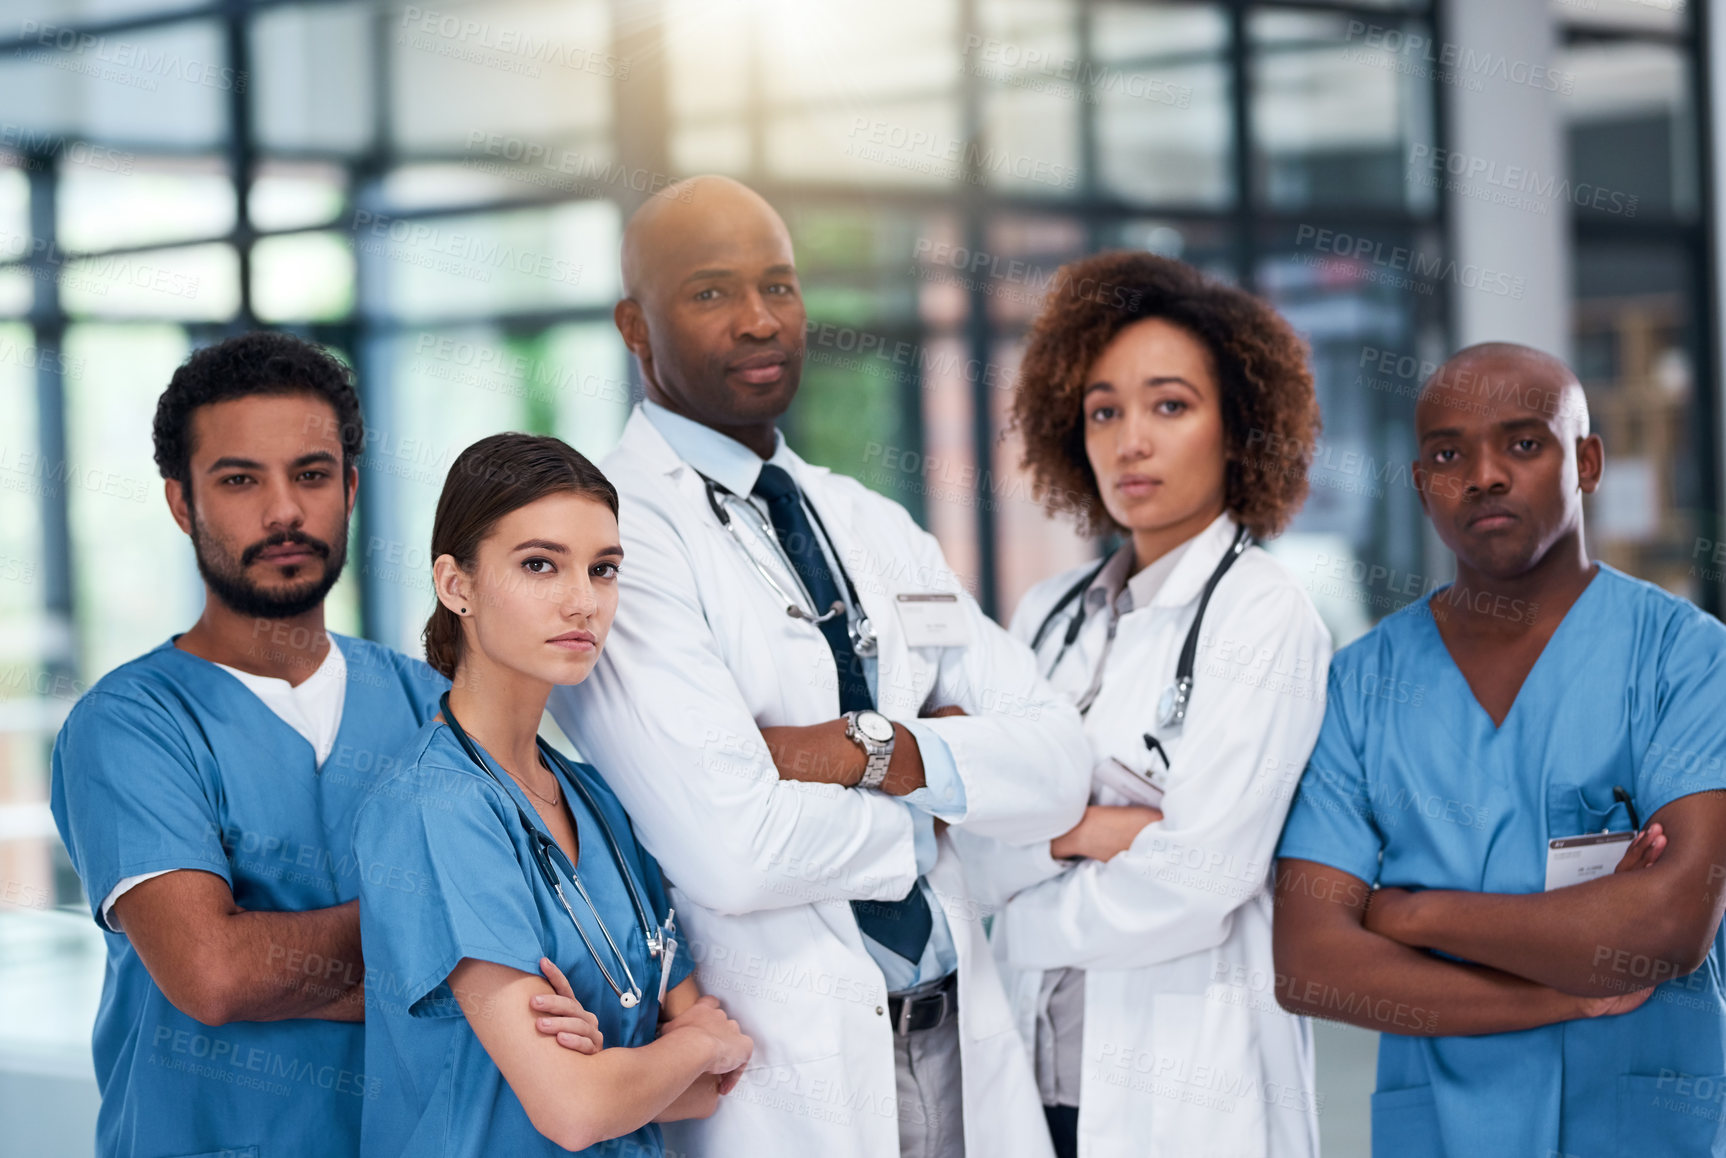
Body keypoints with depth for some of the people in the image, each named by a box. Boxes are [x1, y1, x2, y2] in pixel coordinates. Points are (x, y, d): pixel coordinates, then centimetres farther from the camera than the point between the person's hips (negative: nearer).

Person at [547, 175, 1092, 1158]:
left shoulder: (877, 527, 13)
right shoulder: (615, 540, -11)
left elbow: (1058, 763, 3)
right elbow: (733, 849, -22)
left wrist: (871, 751, -14)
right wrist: (932, 802, -5)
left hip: (963, 1043, 6)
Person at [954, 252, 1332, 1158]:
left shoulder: (1264, 617, -9)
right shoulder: (1049, 614, 10)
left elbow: (1192, 885, -17)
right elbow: (970, 846, 3)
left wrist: (1021, 919, -4)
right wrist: (1081, 829, -16)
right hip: (1039, 1077, 5)